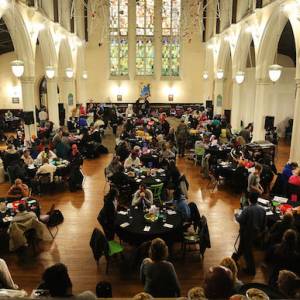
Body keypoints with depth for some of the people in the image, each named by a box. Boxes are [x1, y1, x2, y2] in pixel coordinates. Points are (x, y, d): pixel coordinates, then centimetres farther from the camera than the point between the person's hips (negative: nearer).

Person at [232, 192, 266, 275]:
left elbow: (240, 220, -24)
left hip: (246, 233, -6)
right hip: (256, 233, 6)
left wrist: (236, 215, -3)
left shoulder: (247, 209, -27)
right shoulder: (262, 210, -7)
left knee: (247, 250, 10)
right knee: (243, 246, 28)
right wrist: (260, 231, 18)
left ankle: (251, 269, 19)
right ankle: (237, 256, 51)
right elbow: (264, 223, 2)